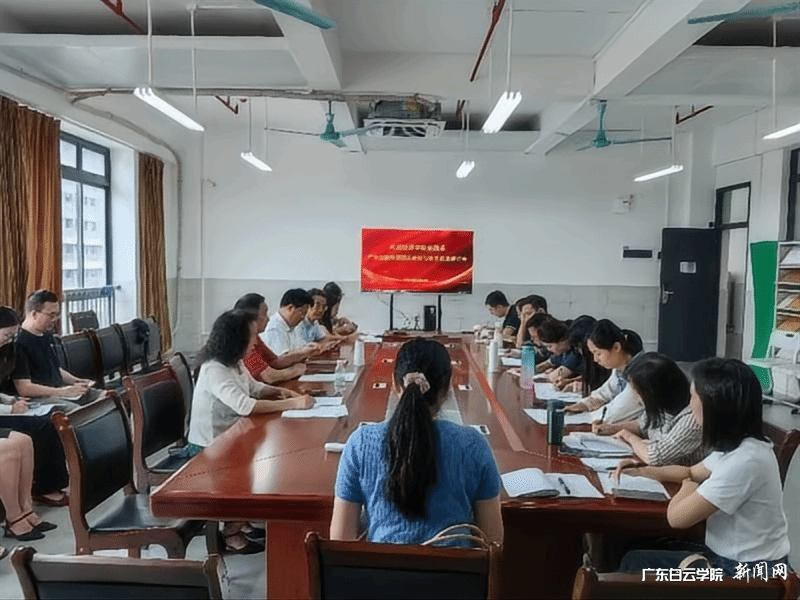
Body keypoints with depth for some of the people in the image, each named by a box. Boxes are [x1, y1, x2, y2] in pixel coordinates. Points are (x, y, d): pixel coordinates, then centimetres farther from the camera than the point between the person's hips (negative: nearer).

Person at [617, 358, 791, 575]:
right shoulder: (735, 446, 2)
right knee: (634, 560, 9)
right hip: (729, 559, 8)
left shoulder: (744, 462, -31)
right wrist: (643, 471, 12)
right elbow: (693, 472, 23)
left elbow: (677, 517, -24)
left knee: (635, 565, 0)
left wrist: (687, 488, -3)